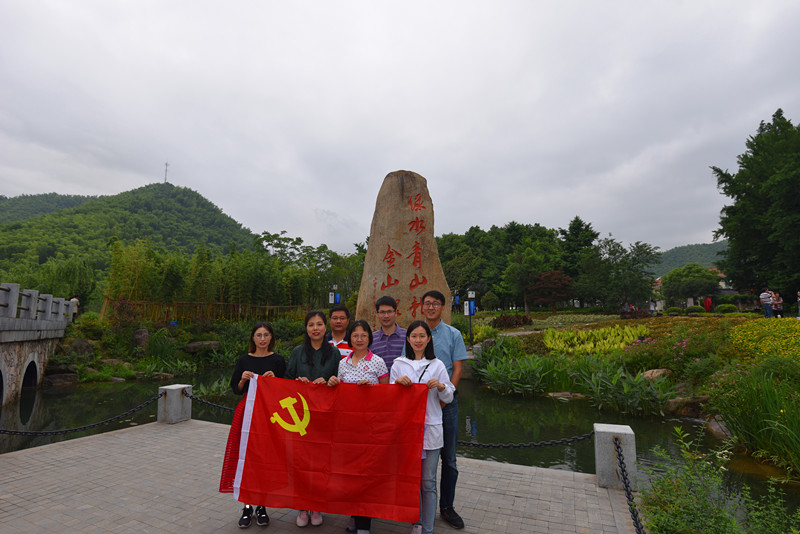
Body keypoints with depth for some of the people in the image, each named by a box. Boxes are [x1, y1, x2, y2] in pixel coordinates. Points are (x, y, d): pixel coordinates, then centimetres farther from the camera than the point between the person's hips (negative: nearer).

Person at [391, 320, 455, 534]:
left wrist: (441, 386, -15)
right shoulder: (398, 364, 5)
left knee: (428, 482, 5)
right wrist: (397, 382, -11)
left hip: (430, 428, -1)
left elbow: (449, 398, 6)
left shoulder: (437, 365, 2)